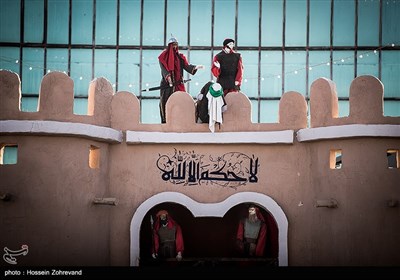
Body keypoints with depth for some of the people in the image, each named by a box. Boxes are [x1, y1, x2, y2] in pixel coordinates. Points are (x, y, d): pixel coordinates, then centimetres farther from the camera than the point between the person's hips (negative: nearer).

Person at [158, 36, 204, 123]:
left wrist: (196, 67, -13)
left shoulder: (180, 56, 13)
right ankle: (164, 120, -3)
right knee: (166, 102, -5)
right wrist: (168, 77, -24)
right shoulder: (164, 56, 3)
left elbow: (187, 66, 4)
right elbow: (163, 68, -9)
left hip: (178, 83, 3)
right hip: (167, 83, -3)